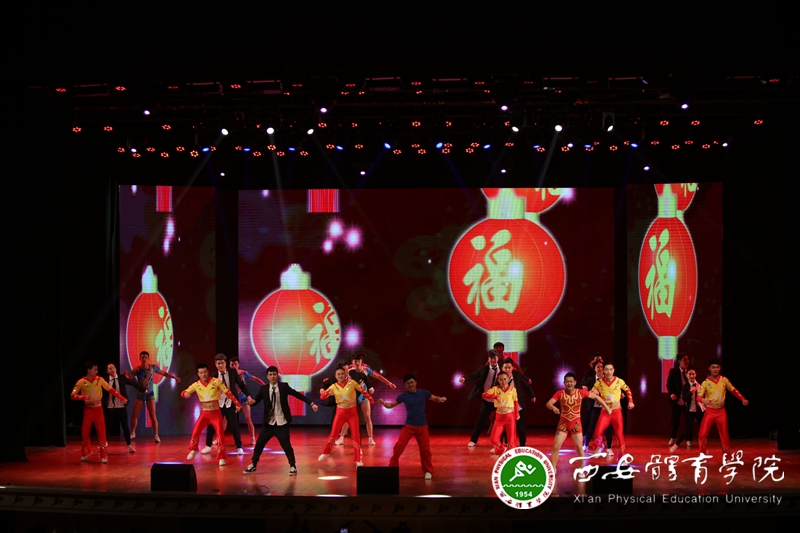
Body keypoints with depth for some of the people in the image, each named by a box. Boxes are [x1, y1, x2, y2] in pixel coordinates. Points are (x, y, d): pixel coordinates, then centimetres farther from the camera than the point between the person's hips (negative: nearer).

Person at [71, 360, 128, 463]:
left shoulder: (99, 380, -4)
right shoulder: (81, 382, -9)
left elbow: (111, 390, -3)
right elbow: (73, 395, -13)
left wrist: (122, 398, -10)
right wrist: (84, 397, -30)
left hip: (98, 409, 0)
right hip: (88, 410, 0)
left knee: (101, 432, -5)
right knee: (85, 432, 5)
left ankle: (103, 455, 0)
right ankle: (86, 452, 29)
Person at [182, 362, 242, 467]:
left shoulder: (216, 382, -10)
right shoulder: (196, 385, -4)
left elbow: (228, 393, -7)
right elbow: (184, 393, -2)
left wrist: (237, 404, -9)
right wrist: (185, 394, -28)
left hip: (216, 413, -2)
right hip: (204, 413, 2)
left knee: (220, 434, -5)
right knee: (195, 432, -3)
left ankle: (221, 458, 6)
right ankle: (193, 450, 25)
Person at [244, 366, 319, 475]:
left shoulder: (284, 386, -4)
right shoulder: (264, 388, 2)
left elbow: (298, 395, -6)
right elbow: (257, 400, -2)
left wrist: (311, 403, -12)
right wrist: (252, 401, -27)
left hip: (281, 423, -2)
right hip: (268, 423, 2)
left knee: (286, 445, -3)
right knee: (259, 444, 7)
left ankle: (292, 466, 14)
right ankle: (253, 464, 24)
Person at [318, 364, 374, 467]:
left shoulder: (352, 383, -10)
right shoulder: (334, 387, -5)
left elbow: (363, 391, -1)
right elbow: (323, 397, -6)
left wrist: (371, 400, 3)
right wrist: (322, 392, -28)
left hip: (352, 412, -1)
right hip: (340, 413, 1)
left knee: (356, 436, -2)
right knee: (333, 434, 5)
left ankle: (358, 460, 5)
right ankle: (325, 453, 28)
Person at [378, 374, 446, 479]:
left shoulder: (423, 393, -4)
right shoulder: (404, 396, -6)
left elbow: (435, 398, 8)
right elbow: (391, 405, -2)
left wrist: (441, 399, -15)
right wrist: (383, 403, -23)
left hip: (422, 426, 1)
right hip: (409, 426, -1)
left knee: (425, 449, 4)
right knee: (399, 445, -12)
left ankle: (428, 471, 22)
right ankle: (392, 467, 4)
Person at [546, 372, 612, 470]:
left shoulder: (581, 392, -9)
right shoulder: (560, 393, -11)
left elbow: (596, 397, 2)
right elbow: (548, 403, -20)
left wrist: (607, 407, 1)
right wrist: (553, 408, -43)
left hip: (576, 424, 0)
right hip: (563, 423, 0)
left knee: (579, 447, 0)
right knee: (556, 447, -4)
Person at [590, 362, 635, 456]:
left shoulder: (619, 381, -8)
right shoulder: (599, 383, -8)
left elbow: (628, 390, 10)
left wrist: (630, 402, 5)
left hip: (617, 412, 0)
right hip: (605, 412, 0)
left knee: (619, 435, 4)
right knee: (598, 432, -17)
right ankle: (599, 447, 14)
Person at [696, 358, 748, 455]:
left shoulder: (724, 380, -1)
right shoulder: (705, 383, -8)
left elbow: (733, 390, 10)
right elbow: (699, 396, -15)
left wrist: (743, 399, -1)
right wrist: (703, 400, -38)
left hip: (721, 412, 2)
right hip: (709, 411, -2)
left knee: (724, 435, 5)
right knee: (702, 434, -8)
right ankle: (702, 455, 7)